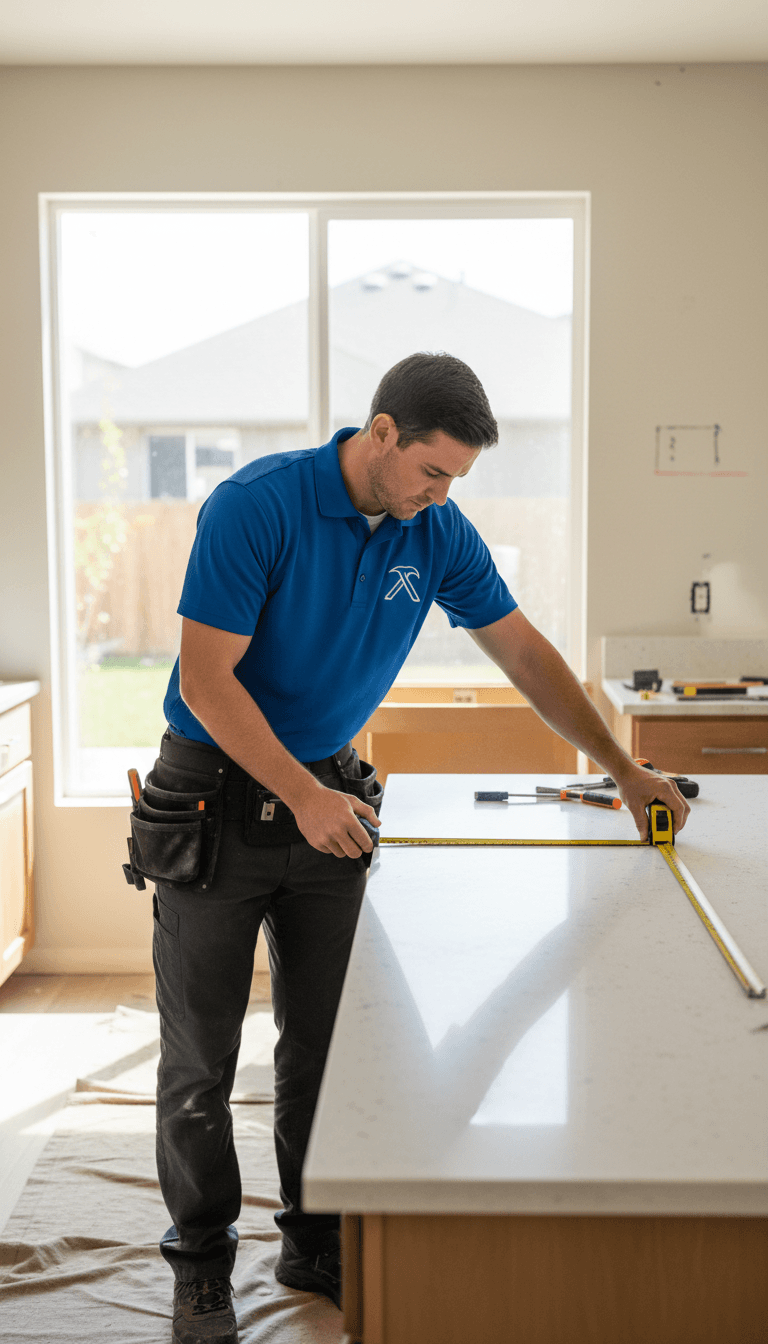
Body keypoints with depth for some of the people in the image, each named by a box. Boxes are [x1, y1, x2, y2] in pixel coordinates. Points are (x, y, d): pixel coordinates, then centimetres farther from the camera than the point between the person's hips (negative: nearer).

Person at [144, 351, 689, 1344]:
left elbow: (522, 650, 5)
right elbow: (207, 678, -21)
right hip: (217, 794, -4)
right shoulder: (256, 505, -20)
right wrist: (304, 797, -27)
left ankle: (317, 1242, 27)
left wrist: (623, 770, 4)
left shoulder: (438, 533, -3)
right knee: (200, 1055, 4)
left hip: (330, 792, 5)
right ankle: (201, 1264, 21)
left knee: (324, 1039, 11)